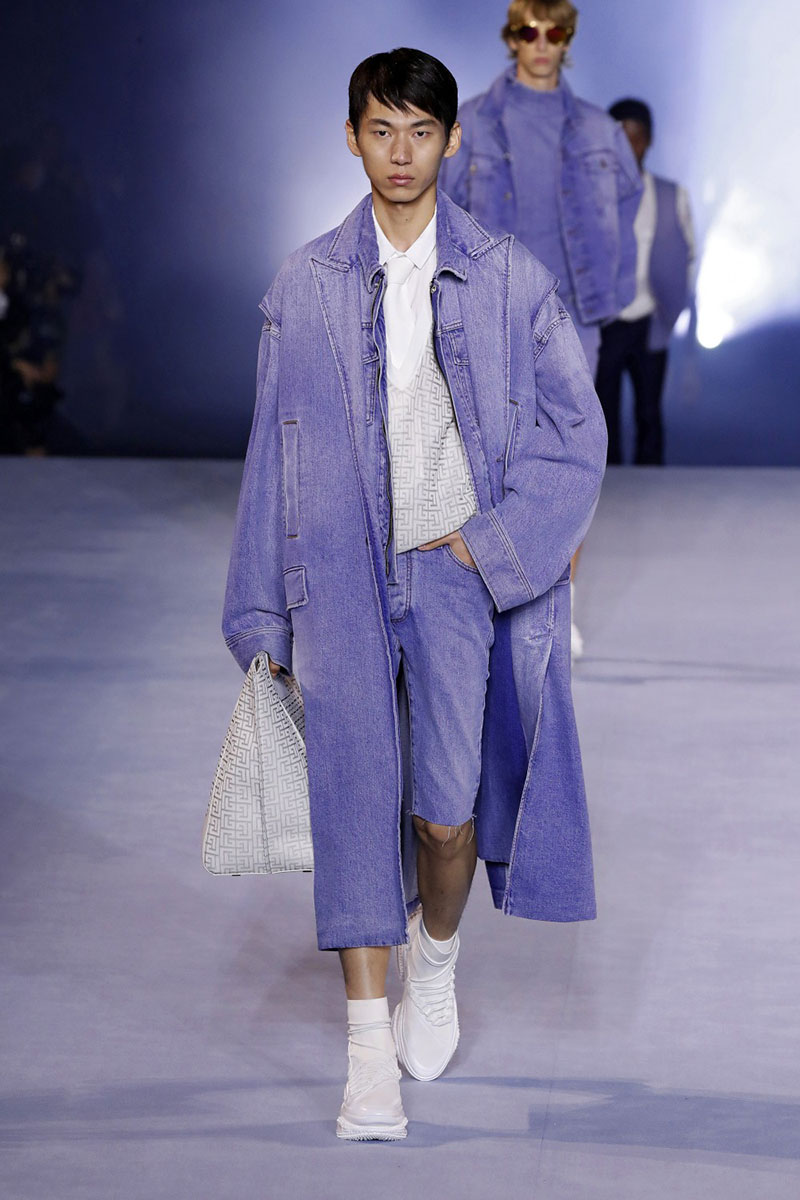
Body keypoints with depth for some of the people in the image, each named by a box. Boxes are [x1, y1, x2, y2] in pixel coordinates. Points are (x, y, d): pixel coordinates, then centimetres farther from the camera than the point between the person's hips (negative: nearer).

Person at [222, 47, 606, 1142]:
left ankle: (435, 959, 22)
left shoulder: (510, 277, 5)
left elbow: (575, 426, 7)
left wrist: (496, 542, -4)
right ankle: (371, 1052, 1)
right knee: (356, 802, -5)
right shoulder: (306, 286, 7)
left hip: (460, 566, -1)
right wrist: (264, 616, 9)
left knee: (446, 812, -10)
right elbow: (275, 449, 10)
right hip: (342, 571, 1)